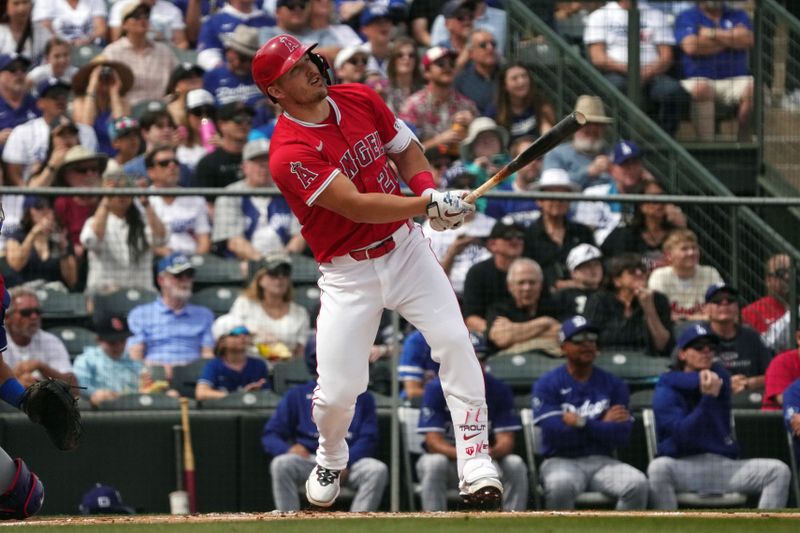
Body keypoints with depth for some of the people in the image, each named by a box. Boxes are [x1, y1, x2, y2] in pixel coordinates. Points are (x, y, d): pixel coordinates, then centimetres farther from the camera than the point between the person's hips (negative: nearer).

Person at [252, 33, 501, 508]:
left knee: (454, 341, -13)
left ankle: (476, 465, -11)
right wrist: (429, 205, -30)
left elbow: (407, 151, 11)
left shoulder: (360, 99, -1)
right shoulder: (290, 153, -21)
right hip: (349, 272, -4)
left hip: (405, 247, 4)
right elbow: (356, 206, -27)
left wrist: (428, 190, -10)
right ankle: (331, 460, 30)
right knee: (337, 390, -4)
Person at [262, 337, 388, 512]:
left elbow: (368, 438, 5)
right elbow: (270, 435, 9)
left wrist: (344, 463, -15)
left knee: (378, 470, -29)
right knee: (281, 464, -31)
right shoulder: (298, 395, 15)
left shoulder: (361, 397, 16)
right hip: (309, 458, 0)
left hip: (350, 460, 0)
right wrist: (289, 449, -15)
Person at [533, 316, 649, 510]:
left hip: (602, 462, 3)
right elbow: (554, 433, -13)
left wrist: (583, 423, -12)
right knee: (560, 485, -38)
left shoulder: (613, 384, 8)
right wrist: (603, 424, -6)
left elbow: (622, 435, -3)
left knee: (637, 483, -27)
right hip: (562, 461, -3)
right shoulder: (547, 385, 0)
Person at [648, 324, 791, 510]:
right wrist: (708, 399, -22)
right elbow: (682, 435, -16)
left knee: (779, 471, -15)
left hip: (725, 465, 4)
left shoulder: (719, 377, 12)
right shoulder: (667, 389, -2)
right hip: (684, 465, -4)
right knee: (658, 468, -37)